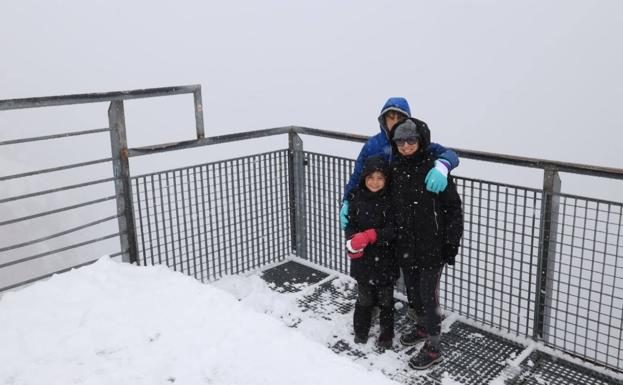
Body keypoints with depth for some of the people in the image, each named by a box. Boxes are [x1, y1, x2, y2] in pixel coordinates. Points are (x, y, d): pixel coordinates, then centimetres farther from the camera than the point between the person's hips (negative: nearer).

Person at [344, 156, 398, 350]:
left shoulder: (391, 198, -11)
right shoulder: (356, 197, -3)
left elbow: (393, 229, -16)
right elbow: (350, 224, 2)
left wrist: (369, 236, -27)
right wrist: (352, 241, -18)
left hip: (385, 259, -2)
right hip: (362, 259, 2)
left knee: (385, 299, 14)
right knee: (364, 299, 14)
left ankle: (386, 334, 32)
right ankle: (360, 332, 35)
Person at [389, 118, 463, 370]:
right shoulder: (394, 168, 1)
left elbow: (453, 207, -11)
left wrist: (451, 244, -10)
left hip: (431, 247, -5)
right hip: (404, 246, 6)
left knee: (428, 296, 3)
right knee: (413, 292, 20)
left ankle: (433, 347, 20)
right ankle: (422, 327, 45)